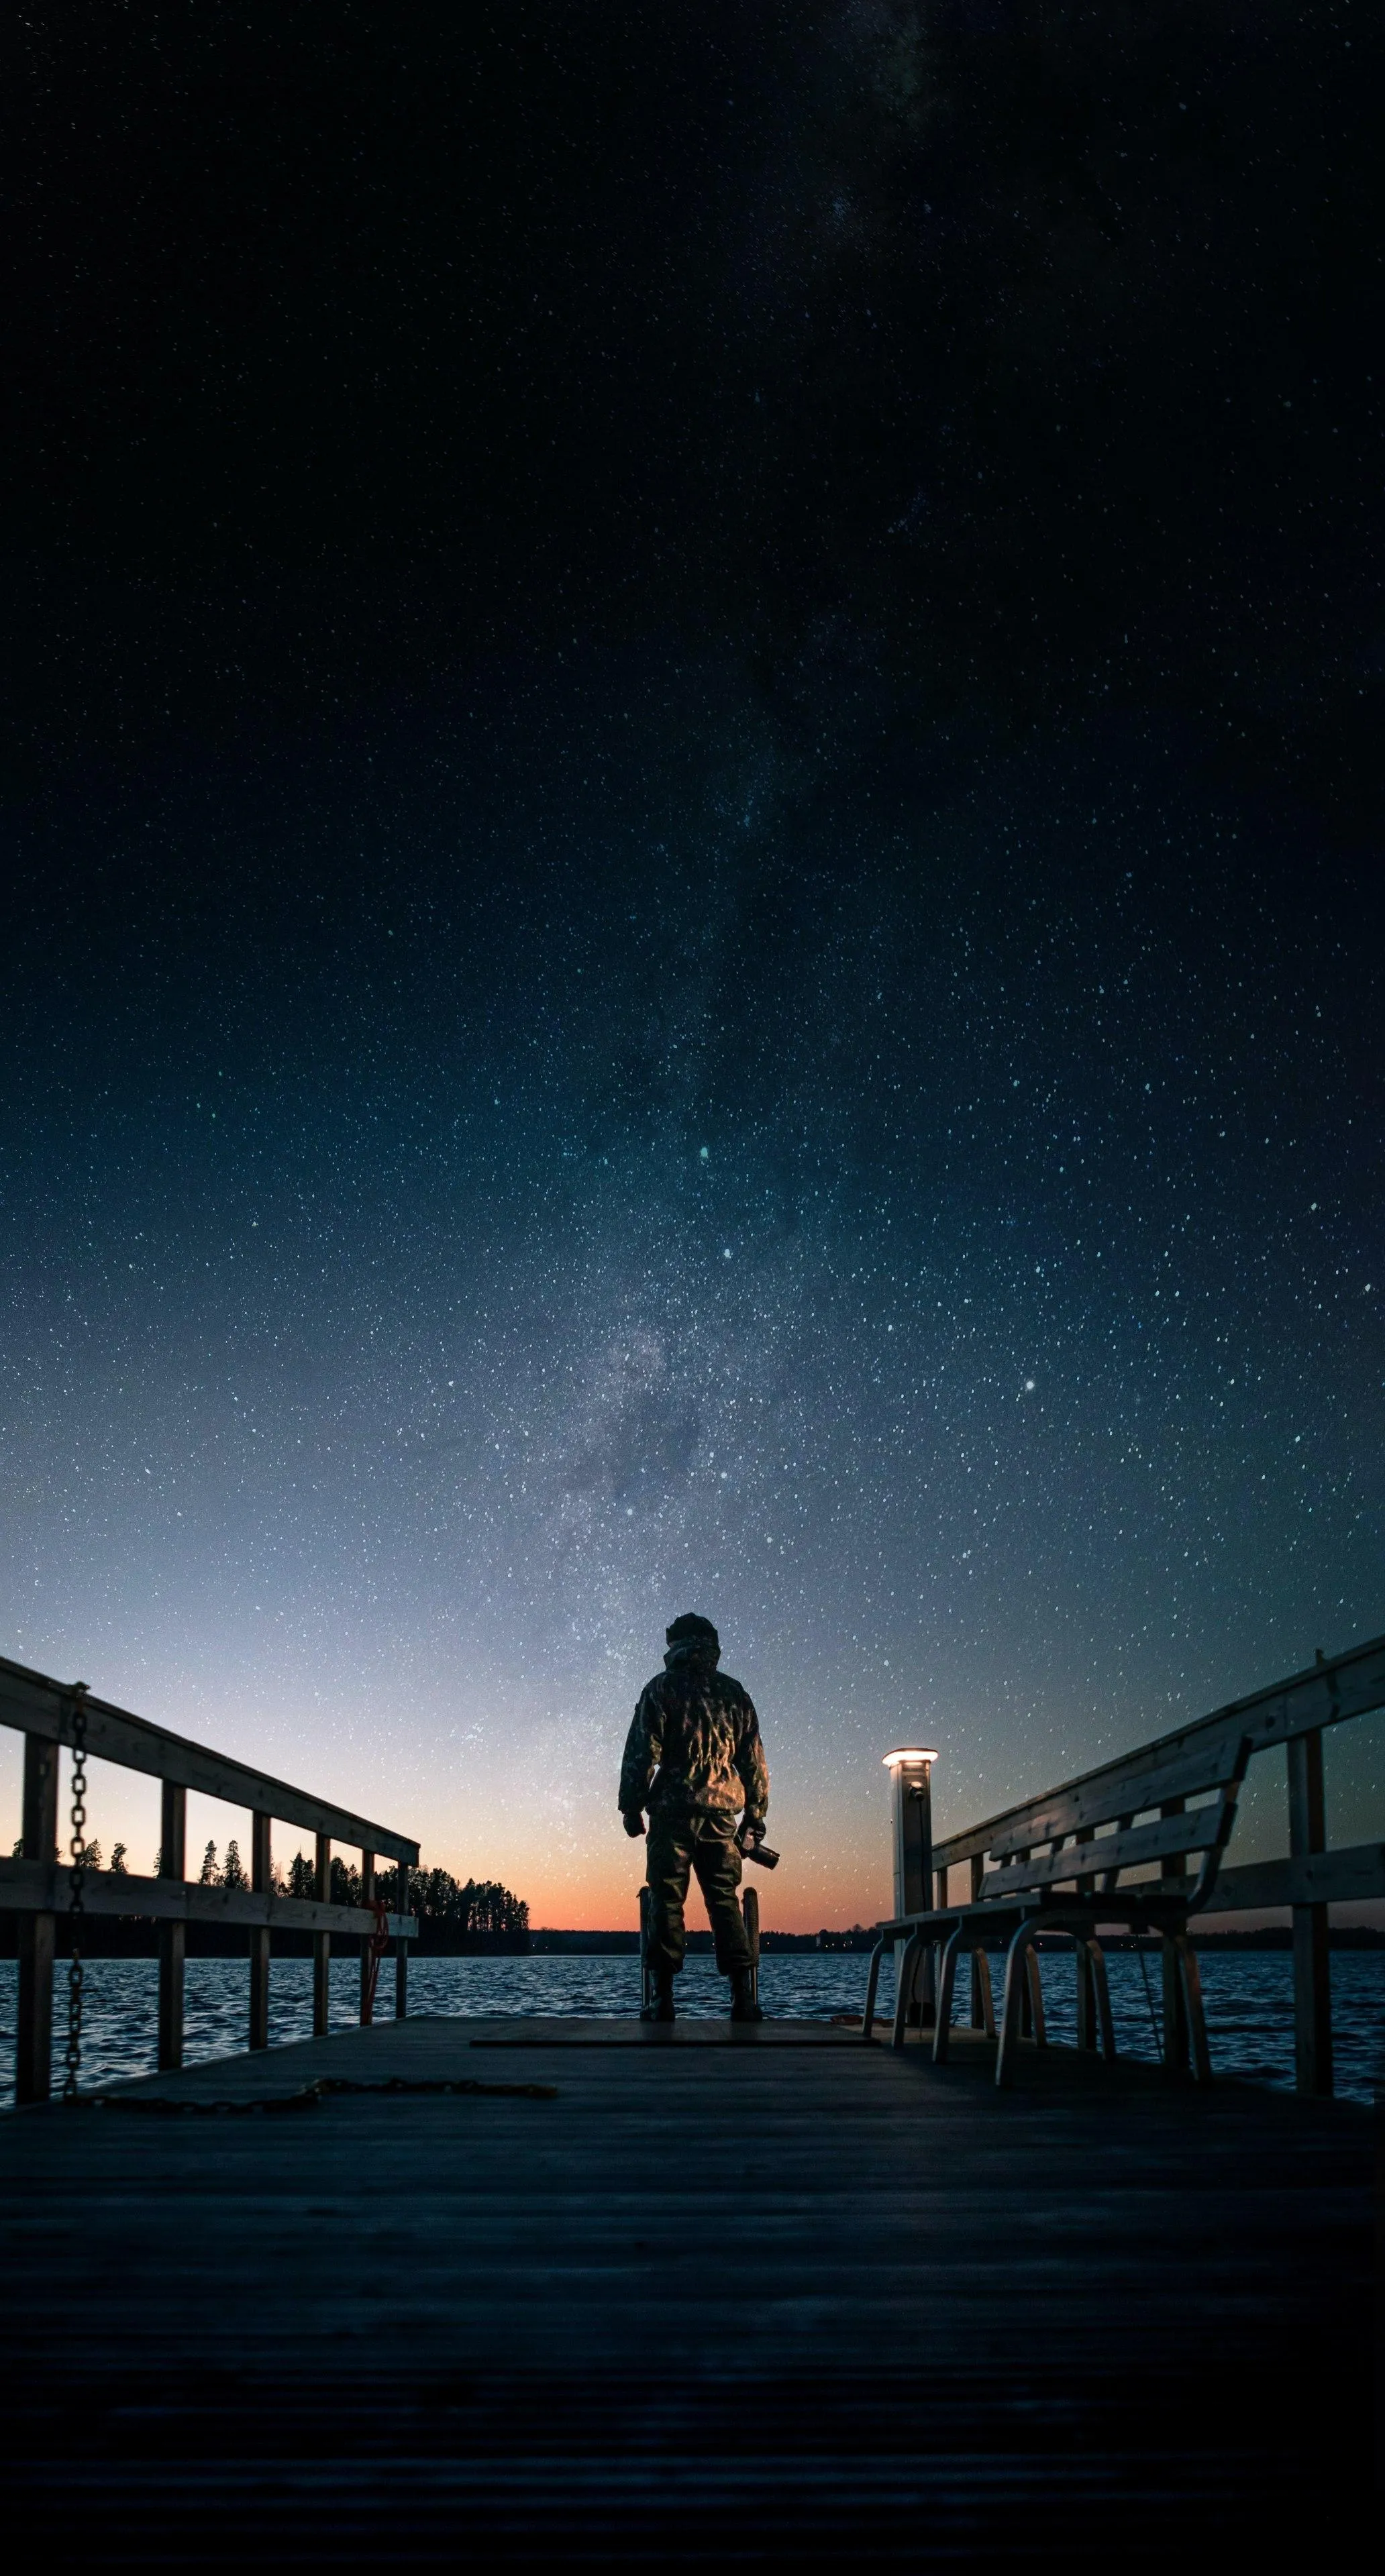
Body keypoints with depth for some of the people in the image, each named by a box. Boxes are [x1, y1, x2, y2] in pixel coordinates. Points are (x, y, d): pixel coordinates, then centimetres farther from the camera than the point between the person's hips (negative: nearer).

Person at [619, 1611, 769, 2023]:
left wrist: (631, 1806, 2)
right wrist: (754, 1818, 18)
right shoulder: (734, 1693, 14)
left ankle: (664, 1997, -4)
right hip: (721, 1813, 3)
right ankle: (743, 1997, -4)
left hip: (673, 1809, -3)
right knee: (724, 1900, 5)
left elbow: (642, 1753, -4)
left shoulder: (662, 1688, 3)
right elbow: (754, 1760, 14)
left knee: (667, 1900, 0)